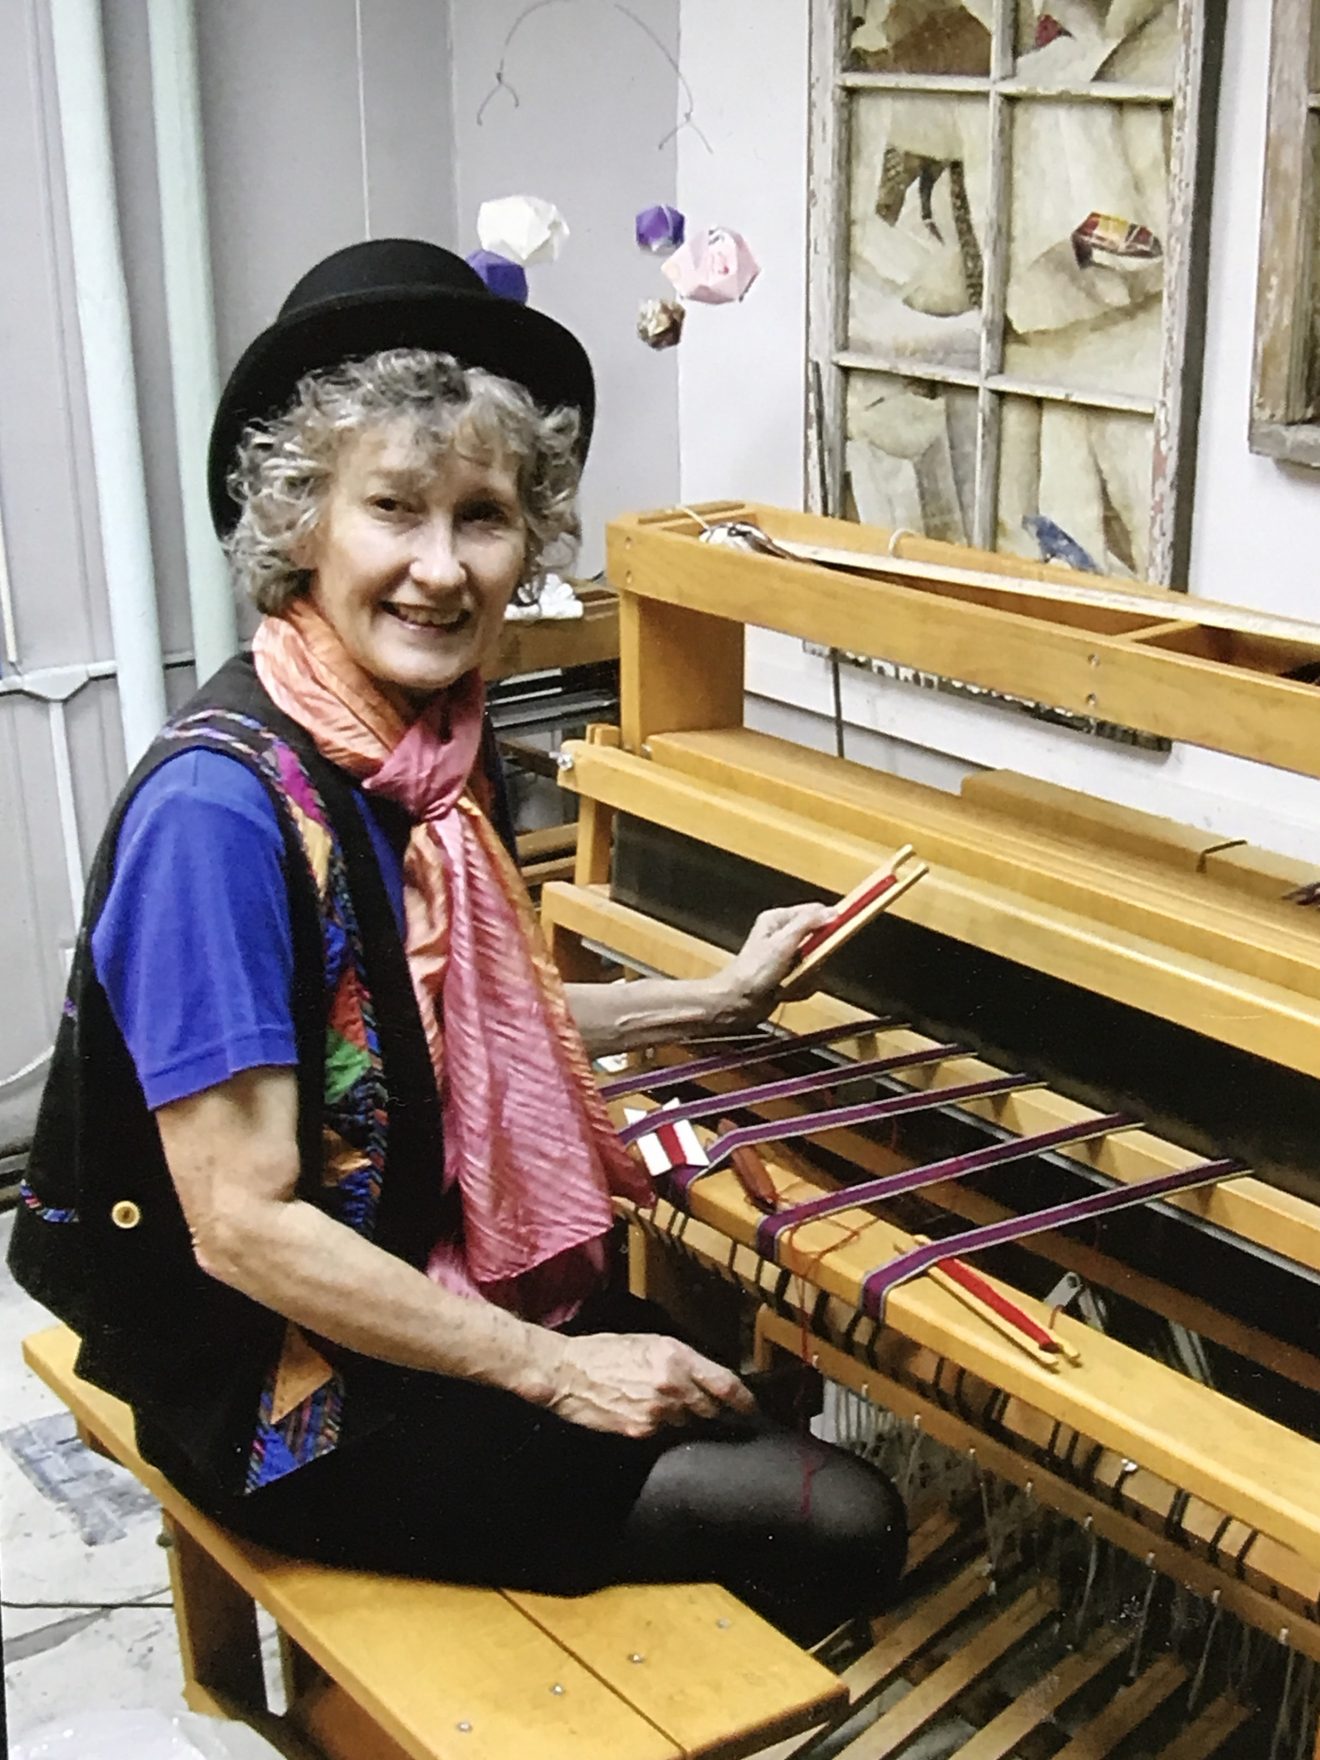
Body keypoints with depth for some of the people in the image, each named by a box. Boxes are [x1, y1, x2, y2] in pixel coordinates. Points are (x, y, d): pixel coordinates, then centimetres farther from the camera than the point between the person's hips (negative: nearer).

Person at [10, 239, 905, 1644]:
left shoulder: (438, 743, -2)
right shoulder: (218, 805, -27)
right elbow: (243, 1223, -25)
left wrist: (720, 997, 14)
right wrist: (550, 1370, -21)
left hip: (431, 1287, 8)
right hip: (281, 1395, -8)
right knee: (840, 1527, -5)